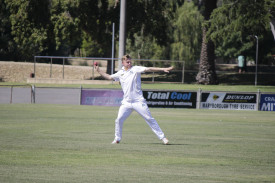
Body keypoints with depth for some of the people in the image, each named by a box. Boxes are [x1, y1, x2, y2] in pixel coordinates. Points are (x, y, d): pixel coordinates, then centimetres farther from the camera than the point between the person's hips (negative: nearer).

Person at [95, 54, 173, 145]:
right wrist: (98, 70, 21)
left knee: (149, 119, -5)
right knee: (119, 120, -4)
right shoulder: (120, 73, 11)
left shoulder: (135, 69, -2)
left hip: (138, 101, -4)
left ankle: (162, 137, -2)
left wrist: (163, 69, -23)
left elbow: (148, 69, -14)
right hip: (126, 103, 4)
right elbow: (109, 77, 25)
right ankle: (117, 139, 14)